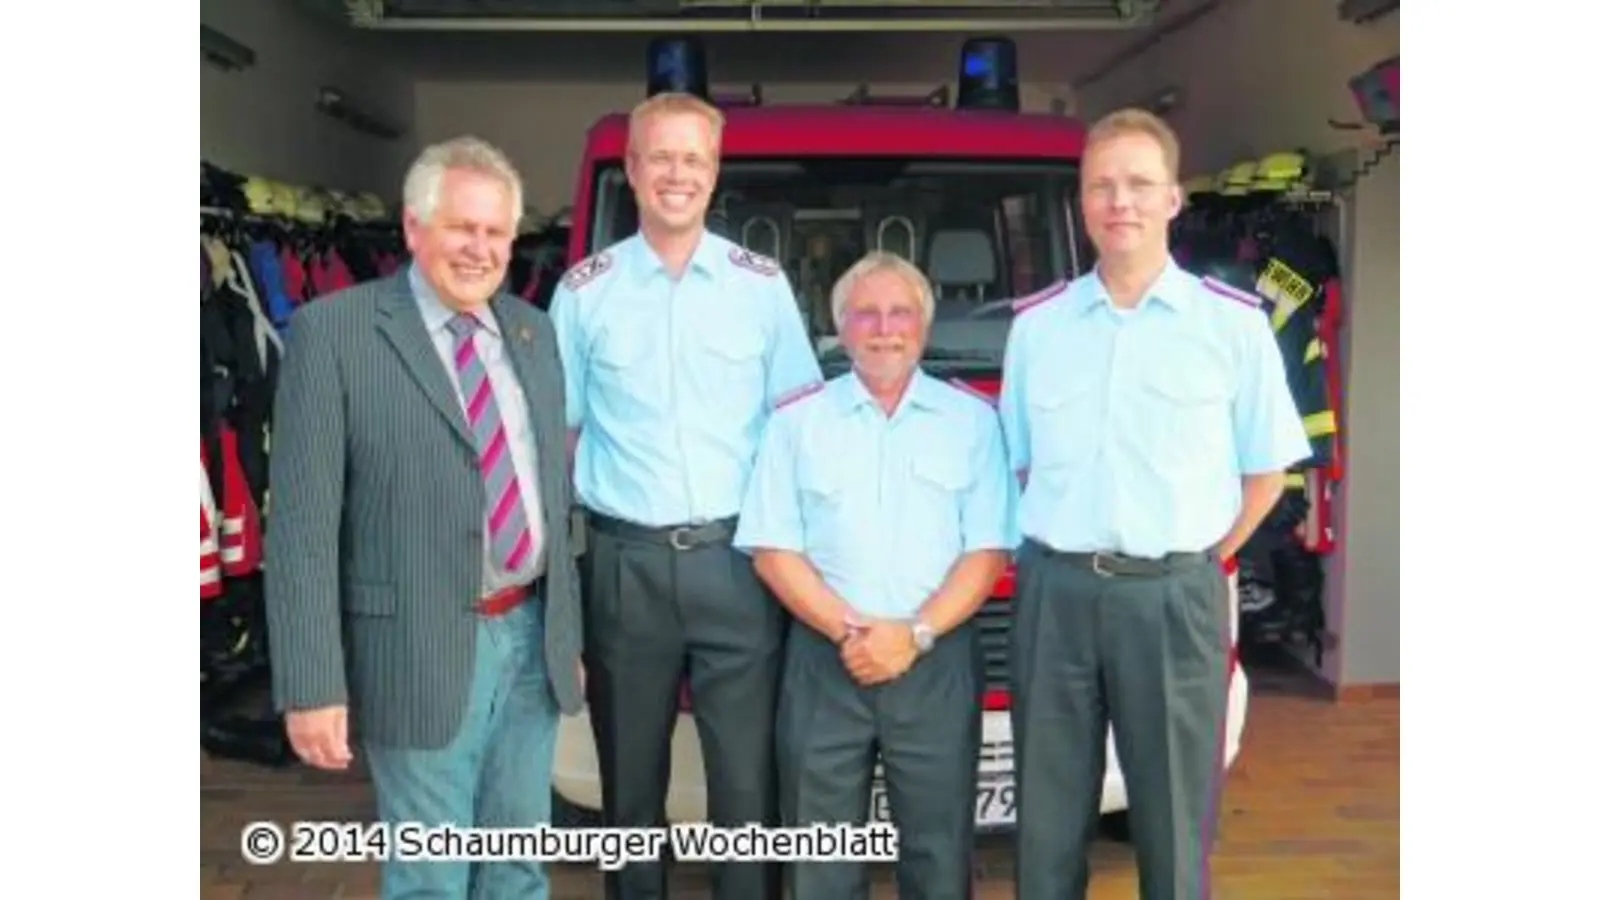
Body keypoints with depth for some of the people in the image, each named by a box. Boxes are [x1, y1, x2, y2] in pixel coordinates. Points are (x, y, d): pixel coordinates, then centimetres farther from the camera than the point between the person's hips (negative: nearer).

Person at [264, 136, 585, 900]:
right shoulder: (333, 331, -8)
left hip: (532, 639, 5)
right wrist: (313, 685, -14)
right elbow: (302, 523, -11)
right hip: (420, 651, -5)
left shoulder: (533, 331, 10)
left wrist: (568, 633, 15)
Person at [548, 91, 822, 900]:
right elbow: (556, 434, 8)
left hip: (737, 559, 0)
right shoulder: (583, 291, 5)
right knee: (631, 781, 14)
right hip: (626, 563, 1)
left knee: (748, 781, 4)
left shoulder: (762, 284, 6)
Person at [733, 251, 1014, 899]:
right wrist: (847, 631, -11)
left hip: (939, 662, 0)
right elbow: (772, 551, 2)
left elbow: (988, 551, 1)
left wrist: (918, 633, -12)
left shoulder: (973, 420, 7)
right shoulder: (797, 421, 8)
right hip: (824, 662, 1)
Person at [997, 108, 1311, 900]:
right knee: (1047, 821, 12)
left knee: (1174, 820, 9)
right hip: (1054, 593, 2)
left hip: (1174, 598, -2)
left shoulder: (1234, 324, 1)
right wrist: (1057, 559, 5)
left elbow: (1266, 469, 7)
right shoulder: (1036, 325, 8)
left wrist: (1200, 561, 0)